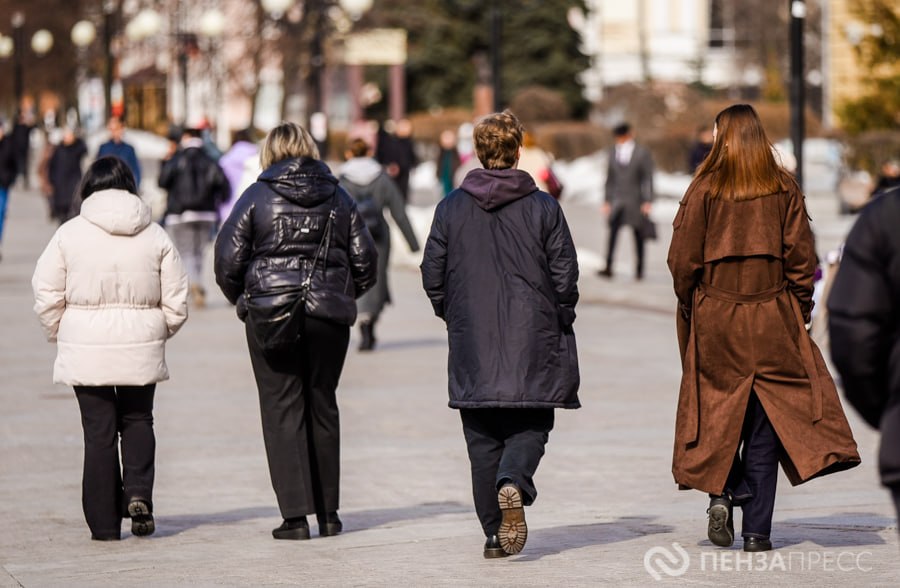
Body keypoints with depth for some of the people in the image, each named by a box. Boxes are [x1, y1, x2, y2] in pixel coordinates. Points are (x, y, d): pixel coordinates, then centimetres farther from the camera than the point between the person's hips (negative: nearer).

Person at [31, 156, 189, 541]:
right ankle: (138, 492, -3)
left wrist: (59, 335, 12)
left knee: (99, 431, 6)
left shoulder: (70, 233, -4)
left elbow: (47, 295, -4)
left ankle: (104, 523, 9)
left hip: (86, 349, -1)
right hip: (141, 348, 1)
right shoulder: (155, 235, 1)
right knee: (138, 421, 19)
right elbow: (176, 303, 2)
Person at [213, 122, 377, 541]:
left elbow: (228, 259, -4)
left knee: (282, 410, 0)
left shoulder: (257, 196, -3)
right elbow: (365, 259, 8)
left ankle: (296, 514, -6)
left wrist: (242, 299, 13)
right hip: (330, 316, 3)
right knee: (323, 407, 13)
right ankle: (328, 513, 17)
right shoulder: (339, 198, 7)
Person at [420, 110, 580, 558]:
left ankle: (494, 533, 7)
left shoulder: (452, 207, 2)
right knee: (530, 425, 5)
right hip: (532, 339, -1)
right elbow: (565, 274, -3)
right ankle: (514, 485, -26)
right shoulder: (543, 207, -2)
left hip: (472, 340, 1)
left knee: (483, 438, 8)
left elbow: (432, 273, 4)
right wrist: (561, 322, 11)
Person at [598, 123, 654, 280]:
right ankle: (608, 268, -16)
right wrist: (607, 200, 12)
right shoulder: (613, 152, 11)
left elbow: (648, 179, -3)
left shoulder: (643, 154, -1)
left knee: (638, 235, 5)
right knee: (612, 233, -11)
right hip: (617, 201, 3)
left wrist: (647, 202, -10)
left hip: (635, 202, -3)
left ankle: (640, 269, 13)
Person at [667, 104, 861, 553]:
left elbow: (683, 259, -5)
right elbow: (801, 256, -1)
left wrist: (690, 307, 9)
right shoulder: (784, 189, 0)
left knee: (720, 411, 15)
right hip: (772, 321, 1)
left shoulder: (706, 189, -4)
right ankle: (757, 530, 3)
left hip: (715, 319, -1)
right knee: (764, 425, 4)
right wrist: (800, 309, 9)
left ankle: (724, 492, -4)